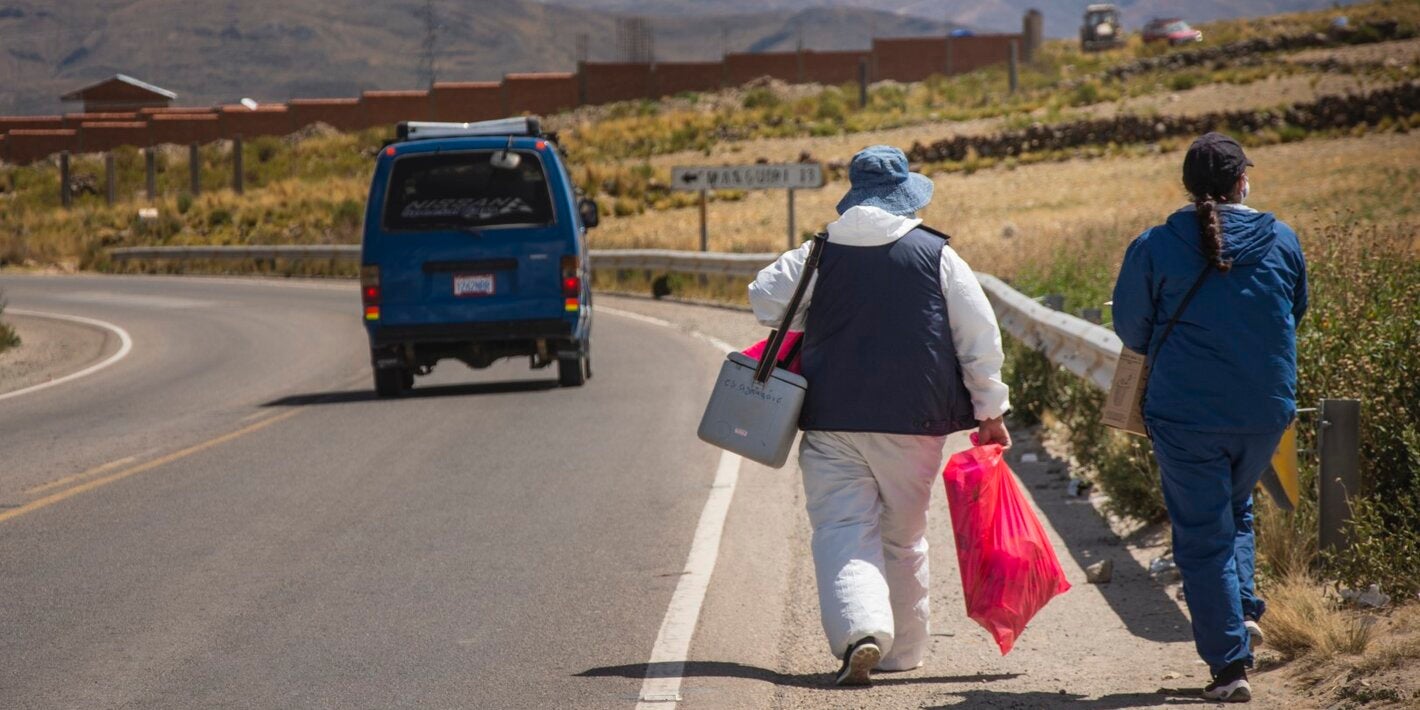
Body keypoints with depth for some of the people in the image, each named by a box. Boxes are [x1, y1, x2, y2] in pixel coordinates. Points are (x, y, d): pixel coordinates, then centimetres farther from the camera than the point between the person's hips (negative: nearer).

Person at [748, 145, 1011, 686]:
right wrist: (989, 411, 7)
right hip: (913, 419, 1)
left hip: (832, 419, -1)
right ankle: (901, 649, 21)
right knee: (903, 538, 15)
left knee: (843, 530, -3)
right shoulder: (937, 256, -1)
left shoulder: (819, 255, 1)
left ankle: (861, 631, -27)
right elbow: (980, 337, -1)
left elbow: (765, 300, 5)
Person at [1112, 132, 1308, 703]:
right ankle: (1244, 611, 10)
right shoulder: (1281, 242, -1)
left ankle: (1229, 662, -1)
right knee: (1235, 510, 27)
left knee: (1202, 536, 4)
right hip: (1266, 410, 3)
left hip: (1185, 414, -3)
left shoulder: (1155, 248, -8)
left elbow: (1131, 329, 1)